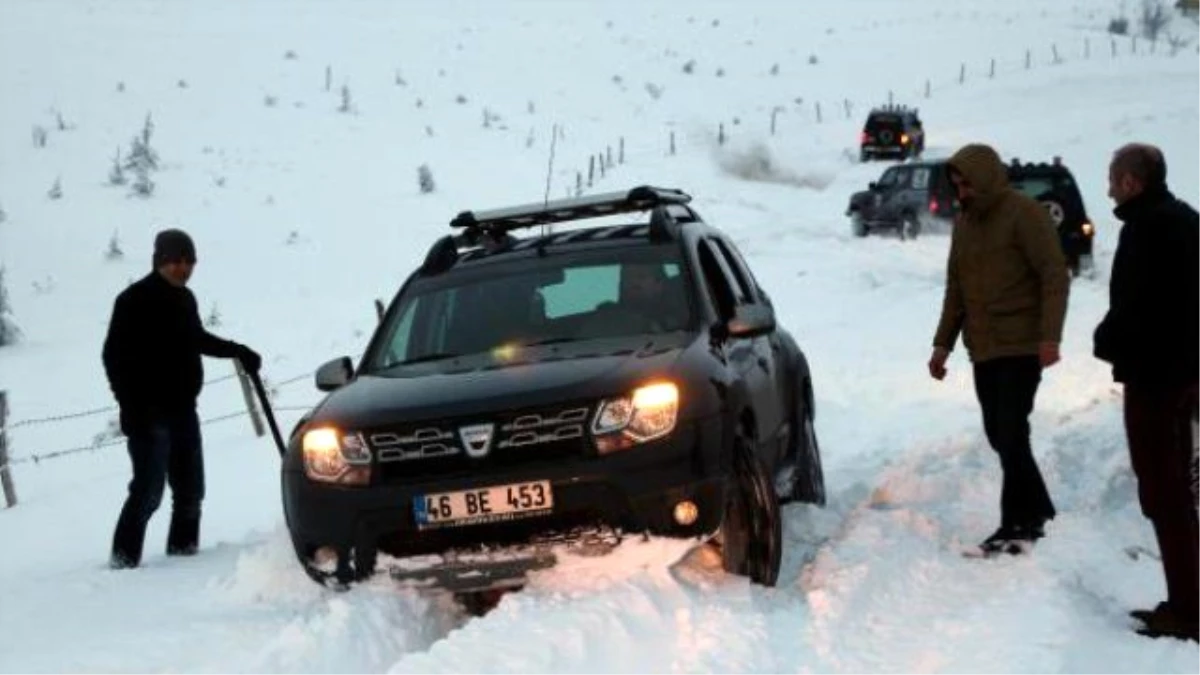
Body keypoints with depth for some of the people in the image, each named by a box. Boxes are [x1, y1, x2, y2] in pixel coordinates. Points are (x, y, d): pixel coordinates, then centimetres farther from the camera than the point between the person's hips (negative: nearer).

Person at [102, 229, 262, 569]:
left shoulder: (185, 298, 11)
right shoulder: (134, 301, -10)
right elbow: (114, 356, -12)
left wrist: (237, 351, 25)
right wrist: (131, 407, -19)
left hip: (183, 410, 7)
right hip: (150, 414, -7)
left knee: (190, 488, 13)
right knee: (148, 490, -12)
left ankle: (183, 548, 26)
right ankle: (123, 557, -6)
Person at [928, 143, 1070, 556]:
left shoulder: (1024, 214, -10)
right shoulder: (965, 223, 14)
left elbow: (1055, 276, -14)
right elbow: (955, 288, 19)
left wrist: (1050, 337, -22)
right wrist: (943, 342, 15)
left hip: (1022, 347, -8)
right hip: (983, 349, 8)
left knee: (1011, 433, -11)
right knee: (999, 434, 9)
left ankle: (1018, 522, -4)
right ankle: (1036, 510, 21)